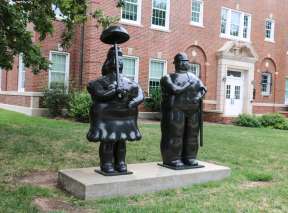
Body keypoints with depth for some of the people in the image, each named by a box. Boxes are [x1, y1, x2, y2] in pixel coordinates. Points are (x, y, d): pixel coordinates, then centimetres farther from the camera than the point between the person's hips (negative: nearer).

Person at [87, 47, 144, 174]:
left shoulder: (128, 83, 13)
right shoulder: (102, 81, 1)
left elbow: (140, 95, 7)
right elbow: (98, 93, -16)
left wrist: (133, 102, -14)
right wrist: (114, 92, -27)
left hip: (123, 114, 4)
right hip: (106, 114, -4)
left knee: (121, 140, 8)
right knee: (107, 141, -4)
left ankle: (120, 163, 17)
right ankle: (106, 164, 6)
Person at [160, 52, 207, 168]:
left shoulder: (195, 78, 17)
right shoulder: (169, 78, 0)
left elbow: (202, 89, 8)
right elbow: (174, 89, -15)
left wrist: (199, 95, -12)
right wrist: (189, 84, -11)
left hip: (193, 111, 5)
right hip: (176, 110, -5)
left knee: (192, 135, 6)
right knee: (175, 135, -4)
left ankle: (189, 157, 15)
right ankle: (173, 159, 2)